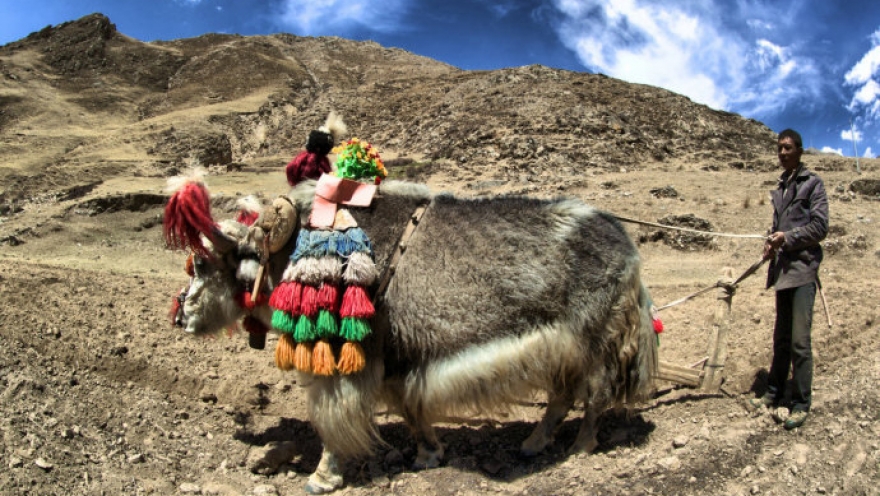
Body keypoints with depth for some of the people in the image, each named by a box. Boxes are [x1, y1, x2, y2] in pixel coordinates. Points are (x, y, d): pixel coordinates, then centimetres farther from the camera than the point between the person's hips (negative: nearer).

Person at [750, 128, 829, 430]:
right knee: (781, 338, 15)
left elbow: (820, 226, -9)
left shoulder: (812, 183, -2)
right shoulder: (781, 187, 19)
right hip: (783, 269, 7)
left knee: (799, 341, -8)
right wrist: (772, 244, 7)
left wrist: (787, 238, -13)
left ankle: (801, 404, 0)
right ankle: (775, 392, 24)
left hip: (803, 269, -7)